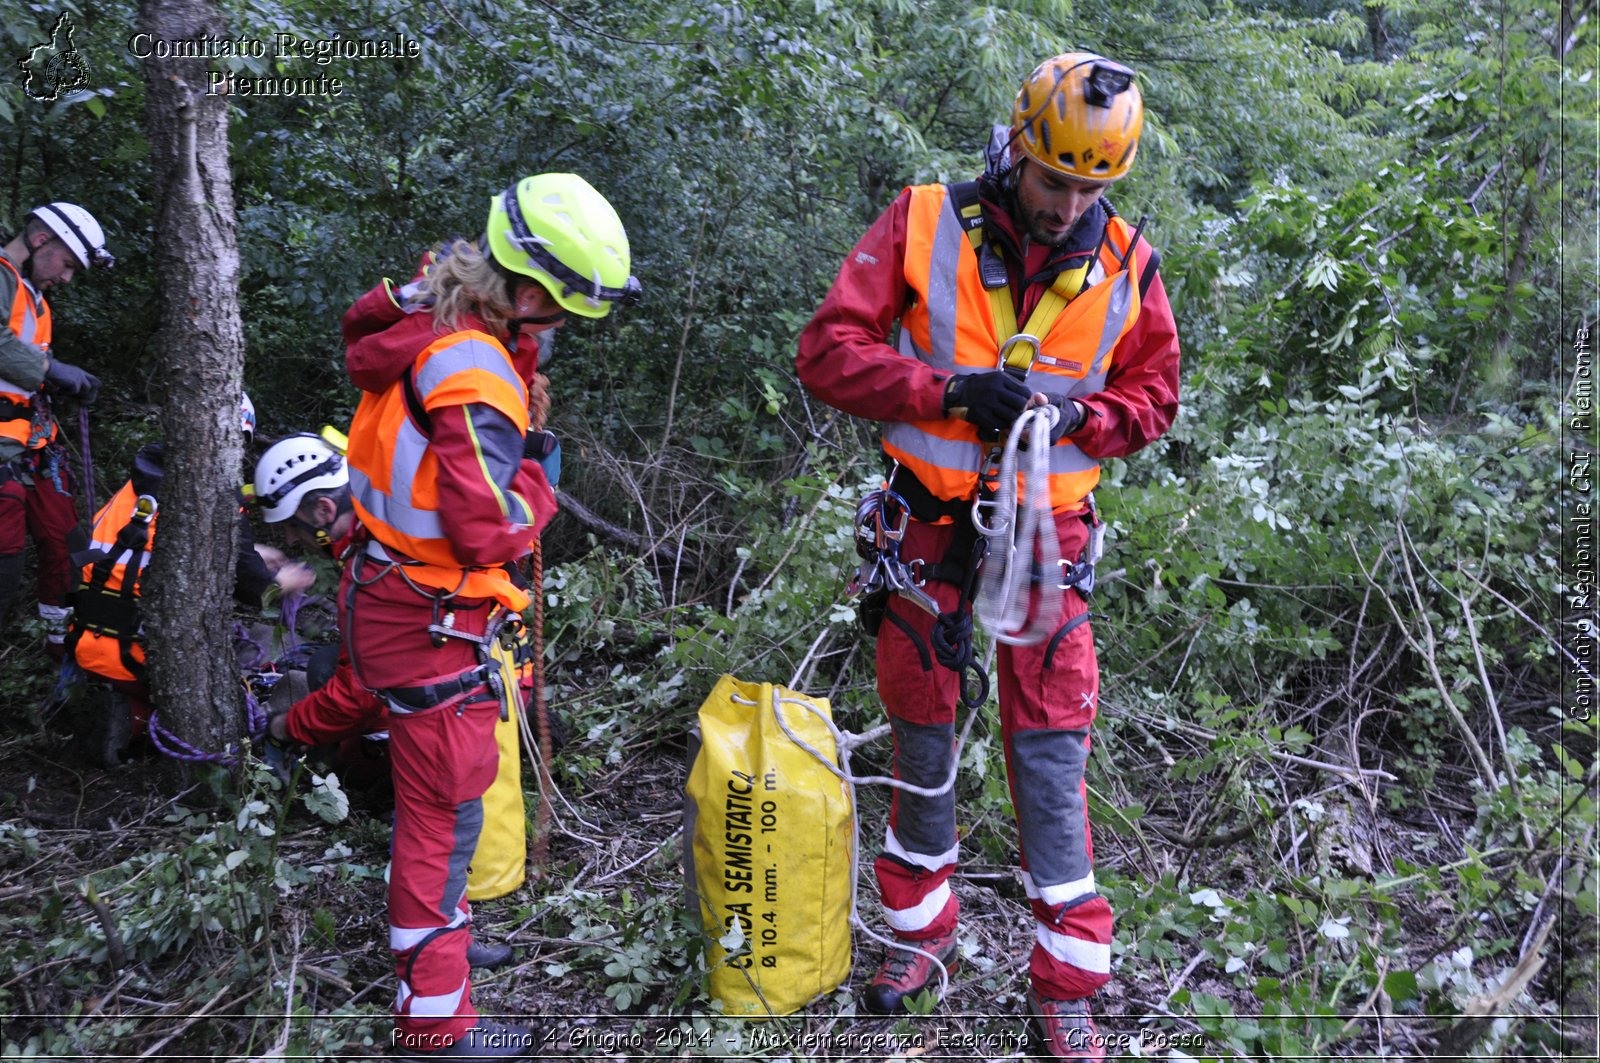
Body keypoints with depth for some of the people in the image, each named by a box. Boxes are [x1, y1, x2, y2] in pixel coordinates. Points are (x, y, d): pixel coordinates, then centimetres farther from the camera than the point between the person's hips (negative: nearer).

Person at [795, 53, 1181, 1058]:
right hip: (929, 516, 0)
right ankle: (923, 931, 34)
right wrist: (950, 390, -24)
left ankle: (1068, 982, 18)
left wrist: (1078, 416, -13)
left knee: (1052, 750, 2)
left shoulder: (1125, 264, -2)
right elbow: (828, 349, -12)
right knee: (922, 733, 12)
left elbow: (1154, 394, 9)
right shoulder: (924, 226, -9)